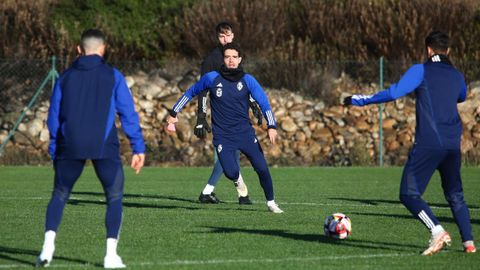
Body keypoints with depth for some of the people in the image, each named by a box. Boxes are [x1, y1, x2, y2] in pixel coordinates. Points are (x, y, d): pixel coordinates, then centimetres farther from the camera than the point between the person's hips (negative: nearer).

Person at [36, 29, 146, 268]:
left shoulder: (65, 77, 11)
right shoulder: (113, 76, 4)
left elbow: (54, 117, 13)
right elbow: (128, 113, 0)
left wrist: (54, 151, 20)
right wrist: (138, 148, 3)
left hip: (70, 147, 2)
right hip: (104, 147, -2)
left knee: (60, 195, 15)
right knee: (114, 197, 8)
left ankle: (48, 246, -2)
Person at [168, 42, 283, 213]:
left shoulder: (248, 80, -1)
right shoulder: (212, 78, -2)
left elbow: (263, 103, -6)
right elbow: (191, 92, 13)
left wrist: (271, 126, -21)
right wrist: (174, 113, 15)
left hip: (245, 133, 1)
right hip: (222, 136, -1)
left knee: (262, 168, -6)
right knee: (230, 172, -17)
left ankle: (271, 202, 16)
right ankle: (237, 179, 22)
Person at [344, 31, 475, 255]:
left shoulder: (421, 71, -2)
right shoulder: (457, 76, 14)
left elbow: (394, 93, -12)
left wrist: (358, 100, -5)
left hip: (428, 144, -6)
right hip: (453, 144, 6)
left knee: (409, 194, -4)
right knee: (455, 195, 20)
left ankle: (438, 232, -23)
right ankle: (468, 242, 12)